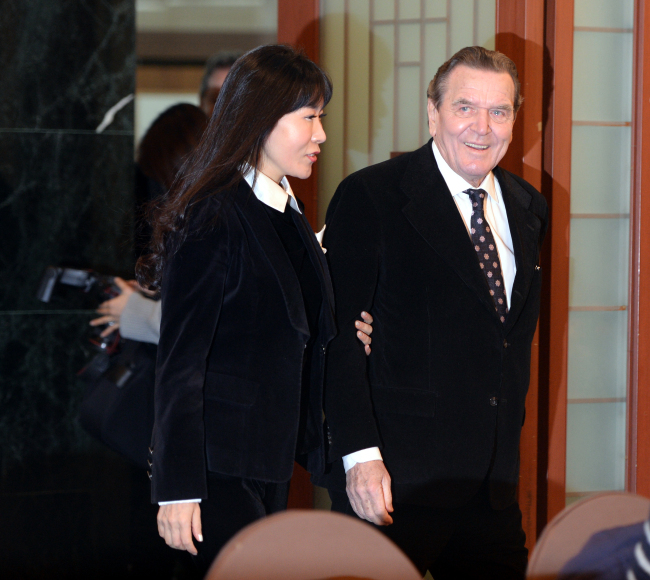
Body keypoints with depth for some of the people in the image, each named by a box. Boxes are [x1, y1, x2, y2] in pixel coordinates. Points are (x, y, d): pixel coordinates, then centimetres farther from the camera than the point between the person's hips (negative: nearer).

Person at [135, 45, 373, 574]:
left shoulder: (287, 213, 13)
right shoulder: (212, 218, -14)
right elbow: (181, 361, -15)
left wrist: (344, 337, 3)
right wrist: (178, 489, -17)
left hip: (271, 462, 8)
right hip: (218, 465, -8)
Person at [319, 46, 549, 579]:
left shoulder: (528, 208, 12)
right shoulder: (371, 197, -7)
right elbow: (340, 335, -12)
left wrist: (509, 439, 13)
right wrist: (360, 455, -19)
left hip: (494, 485, 6)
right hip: (394, 478, -6)